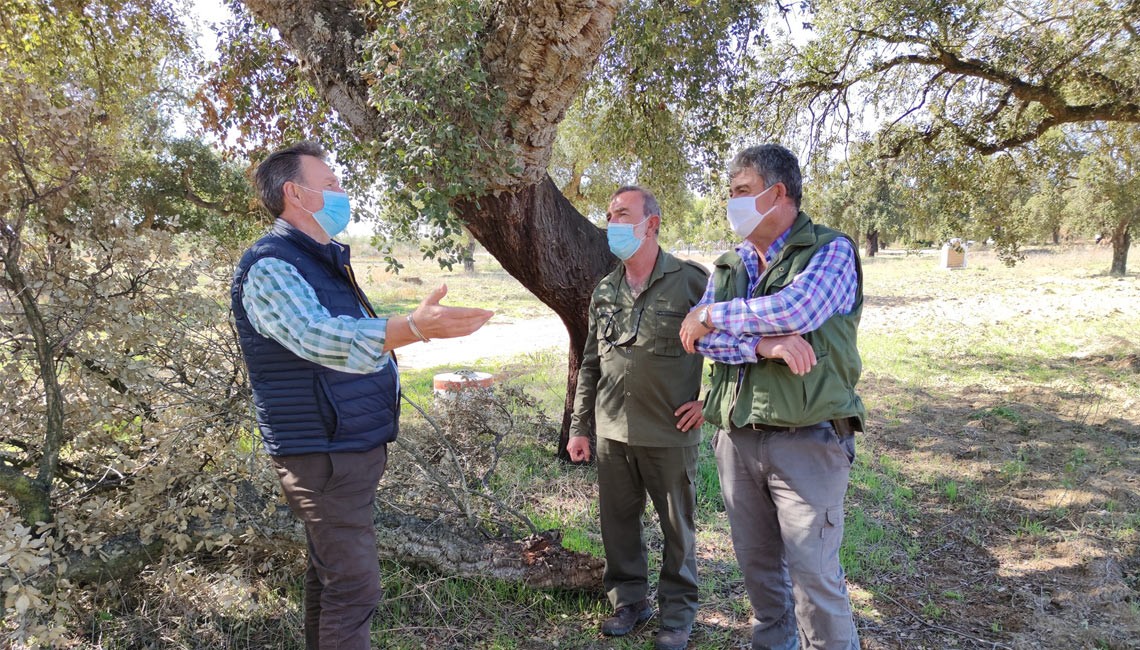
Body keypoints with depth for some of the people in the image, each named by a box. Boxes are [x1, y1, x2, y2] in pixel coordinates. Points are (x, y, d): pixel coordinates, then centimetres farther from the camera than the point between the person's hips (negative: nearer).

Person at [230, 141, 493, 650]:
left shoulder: (323, 259, 15)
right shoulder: (269, 266, -17)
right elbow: (319, 337, -36)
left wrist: (419, 324, 28)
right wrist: (411, 328, -48)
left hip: (353, 447, 10)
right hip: (322, 453, -10)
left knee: (330, 569, 19)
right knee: (354, 585, -7)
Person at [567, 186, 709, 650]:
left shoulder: (691, 281, -9)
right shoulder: (605, 292, 7)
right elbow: (590, 365, 13)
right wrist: (579, 427, 12)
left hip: (670, 435, -5)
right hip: (611, 432, 5)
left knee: (677, 525, 9)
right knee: (618, 521, 14)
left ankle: (678, 610, 27)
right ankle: (629, 600, 34)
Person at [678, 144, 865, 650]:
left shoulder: (831, 250, -3)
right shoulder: (729, 266, 13)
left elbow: (797, 308, -23)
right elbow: (701, 338, -1)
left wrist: (715, 315, -10)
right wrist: (762, 344, -19)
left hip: (807, 438, -5)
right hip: (736, 436, 6)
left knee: (816, 578, -3)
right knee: (757, 564, 17)